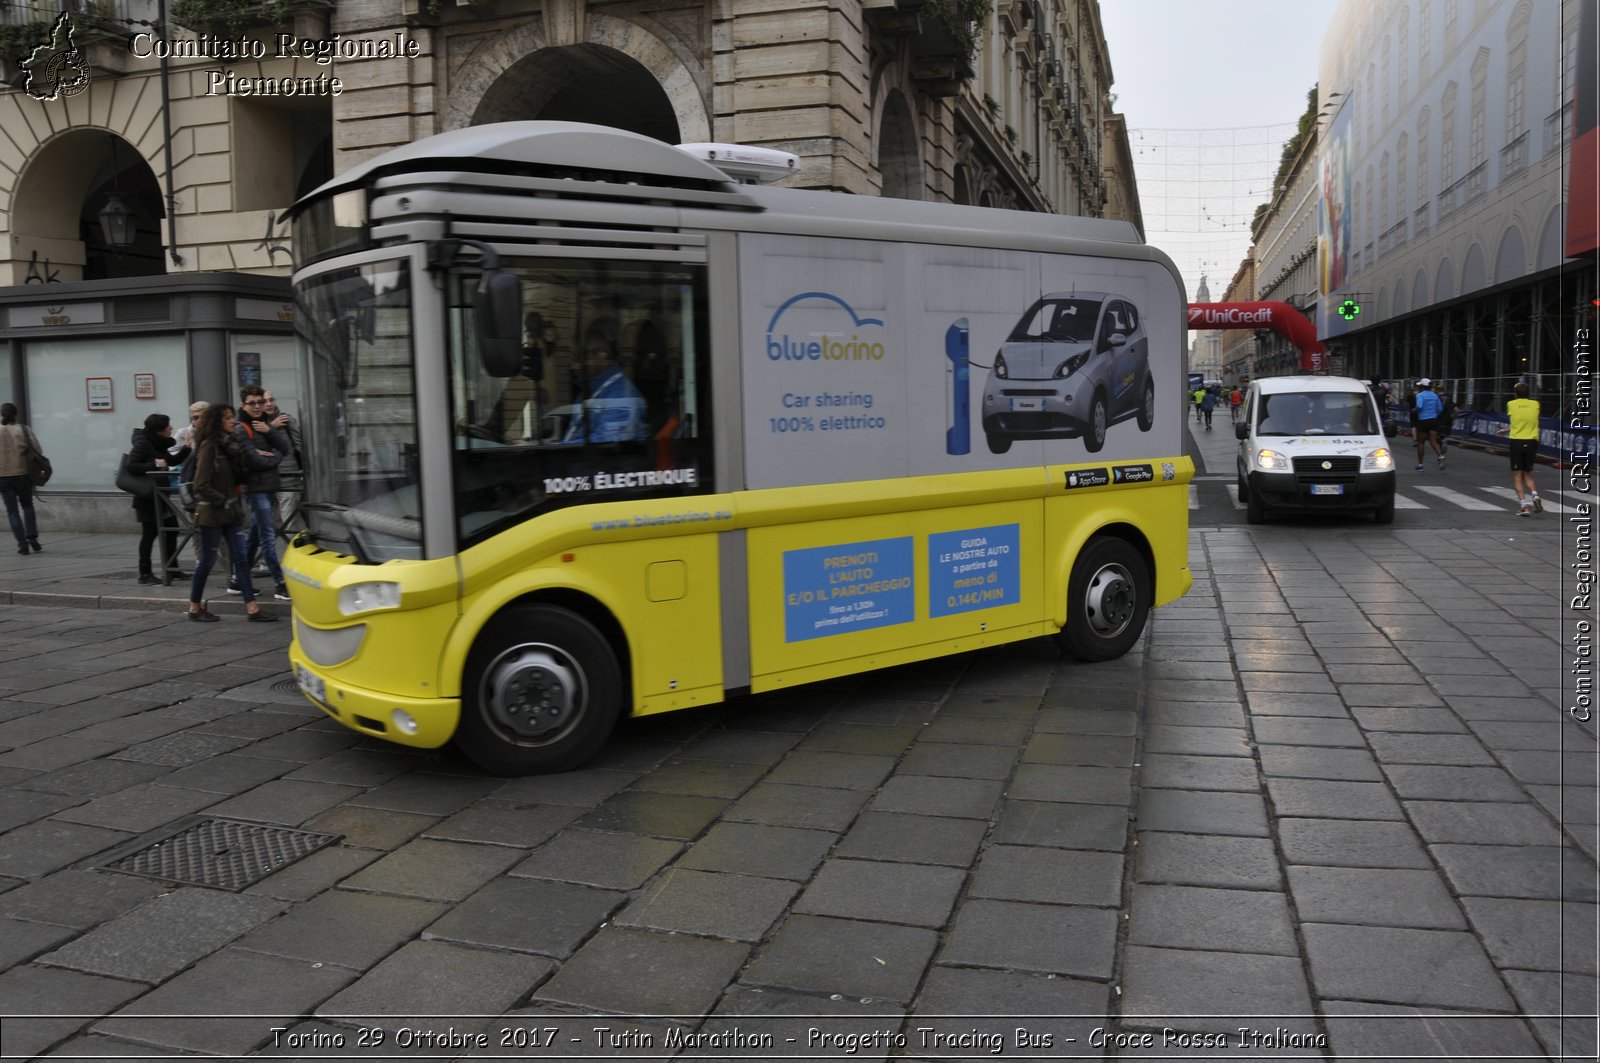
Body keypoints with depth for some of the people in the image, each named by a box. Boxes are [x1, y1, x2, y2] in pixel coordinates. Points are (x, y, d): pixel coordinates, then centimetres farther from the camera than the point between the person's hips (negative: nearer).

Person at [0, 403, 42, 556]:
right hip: (24, 474, 1)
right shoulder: (24, 430, -3)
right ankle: (32, 536, 3)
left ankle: (22, 544, 1)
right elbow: (38, 451, -5)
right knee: (27, 505, 20)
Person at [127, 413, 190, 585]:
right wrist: (154, 465, -23)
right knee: (150, 533, -5)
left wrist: (186, 448, 9)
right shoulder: (142, 443, -13)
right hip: (147, 497, -9)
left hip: (159, 496, 9)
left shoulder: (158, 444, 11)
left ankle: (172, 569, 18)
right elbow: (131, 466, -19)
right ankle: (145, 573, 3)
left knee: (171, 529, 10)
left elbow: (172, 461, 21)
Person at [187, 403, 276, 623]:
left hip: (231, 513, 7)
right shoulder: (208, 446, -13)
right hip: (212, 513, -7)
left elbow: (240, 472, 16)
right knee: (207, 561, 4)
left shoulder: (230, 443, 9)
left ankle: (252, 608, 0)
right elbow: (201, 485, -16)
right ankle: (194, 609, 19)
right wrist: (224, 501, -15)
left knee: (241, 558, 1)